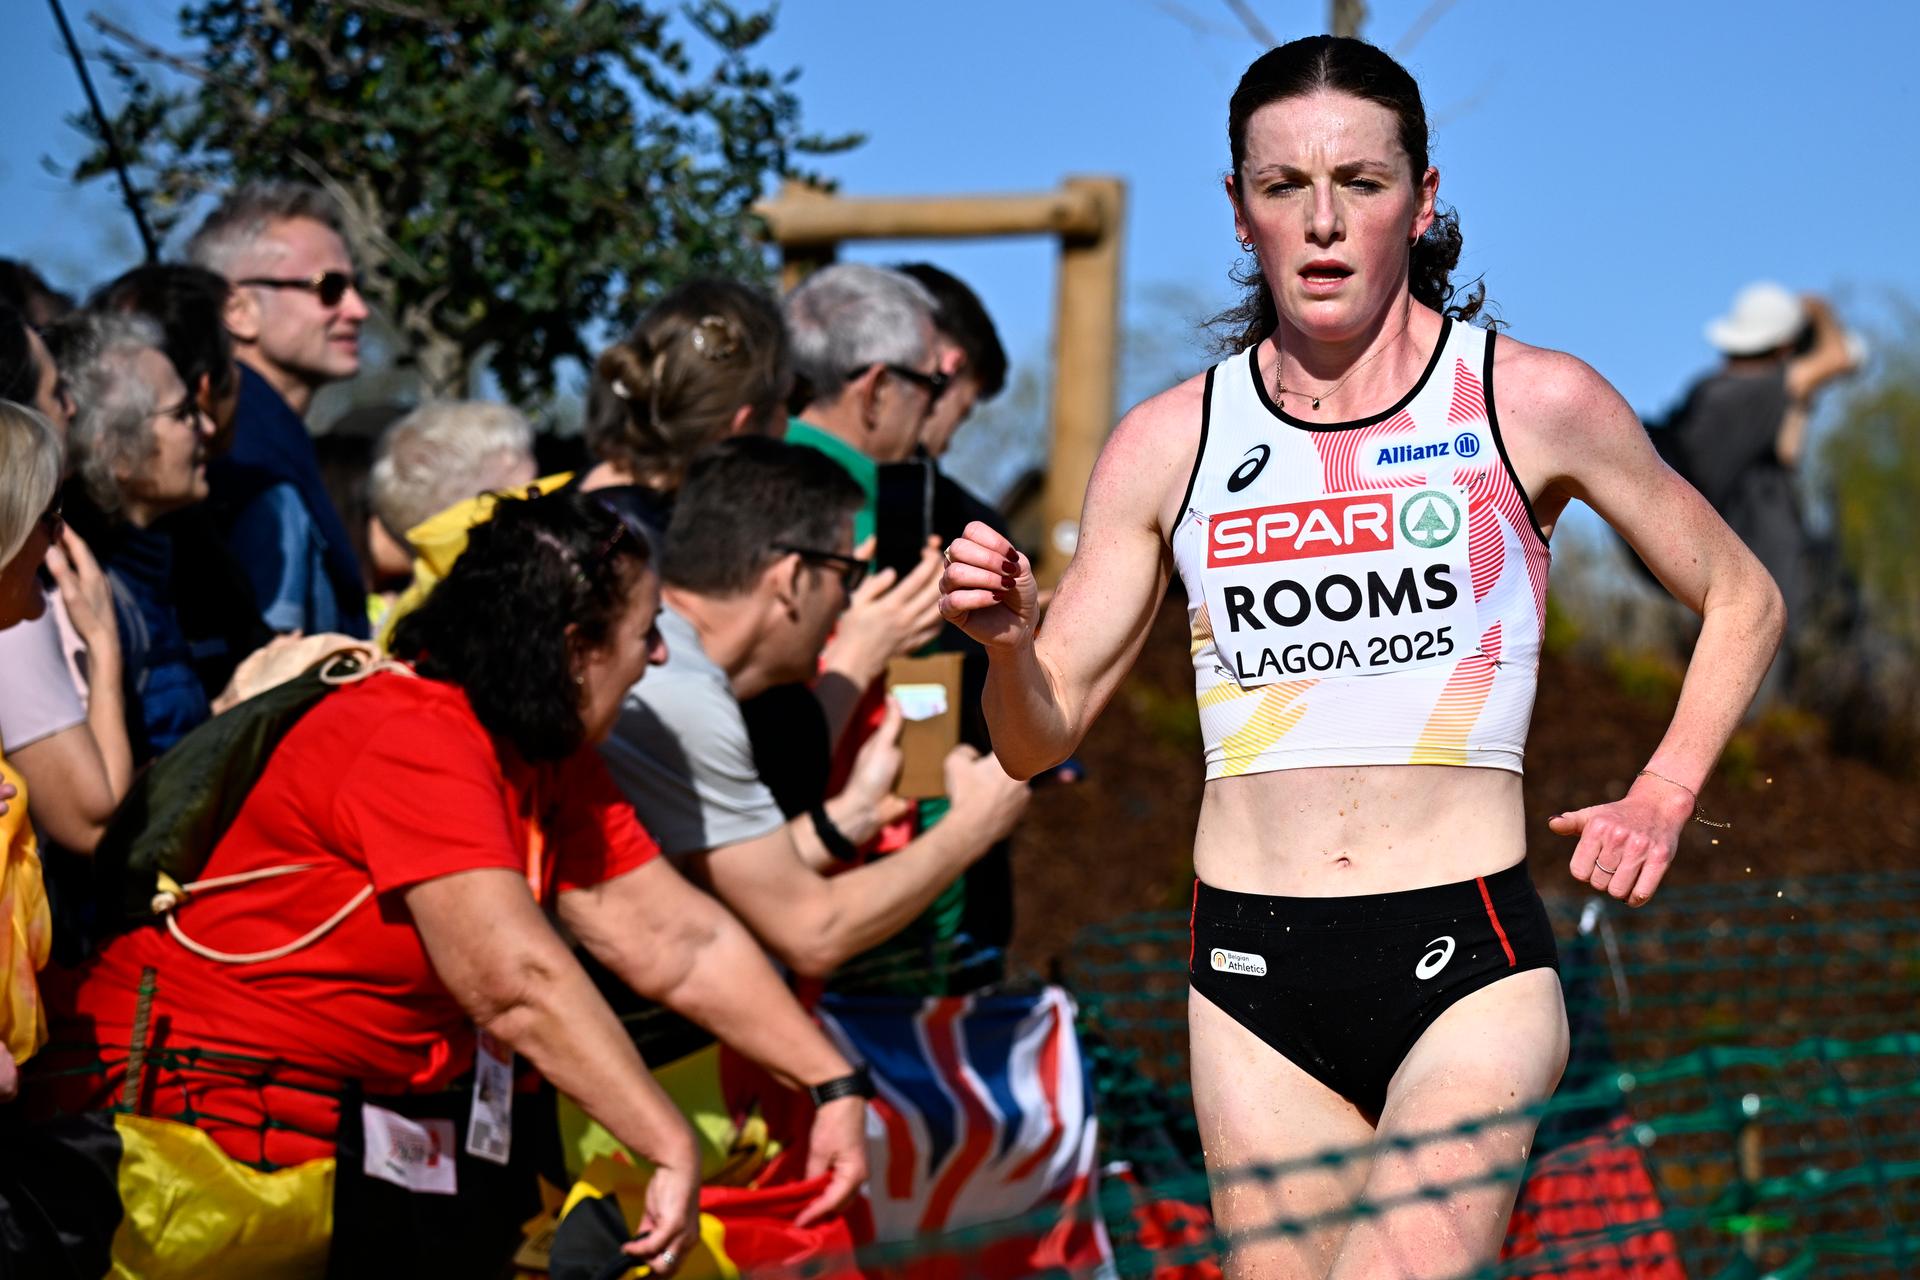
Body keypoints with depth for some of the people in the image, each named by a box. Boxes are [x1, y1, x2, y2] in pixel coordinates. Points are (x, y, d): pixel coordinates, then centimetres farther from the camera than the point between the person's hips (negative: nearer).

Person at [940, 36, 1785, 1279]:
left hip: (1468, 965, -3)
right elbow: (1041, 735, 9)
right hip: (1252, 973, 3)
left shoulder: (1533, 404, 1)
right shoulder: (1171, 442, 6)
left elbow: (1742, 600, 15)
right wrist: (1007, 638, -12)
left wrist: (1661, 798, 3)